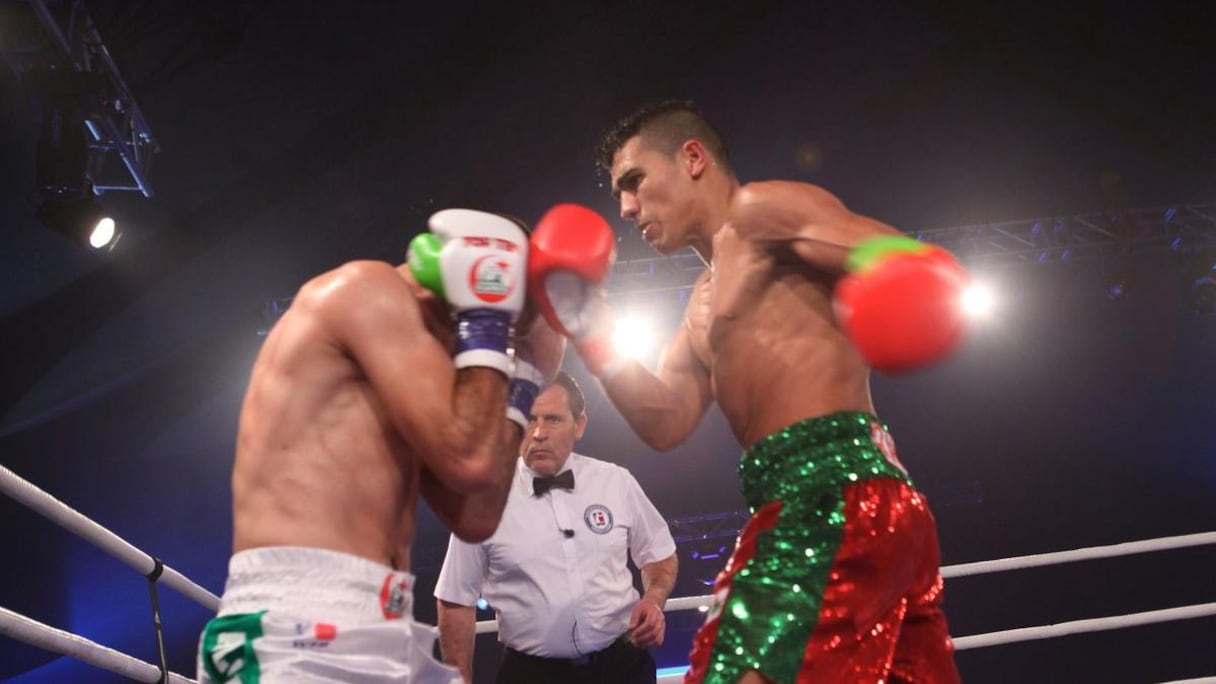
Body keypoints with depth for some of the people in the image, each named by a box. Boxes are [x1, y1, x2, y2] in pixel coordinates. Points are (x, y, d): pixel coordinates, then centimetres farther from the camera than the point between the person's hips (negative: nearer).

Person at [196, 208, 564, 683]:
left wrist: (524, 370, 19)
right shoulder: (369, 288, -3)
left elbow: (473, 518, 16)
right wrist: (485, 323, 0)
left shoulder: (402, 358, 22)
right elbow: (468, 458, -13)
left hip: (373, 634, 9)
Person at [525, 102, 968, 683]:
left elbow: (895, 256, -12)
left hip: (831, 490, -10)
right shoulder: (706, 302, 30)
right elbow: (665, 422, 19)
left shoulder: (760, 210, 3)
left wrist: (885, 265, -35)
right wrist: (591, 335, 12)